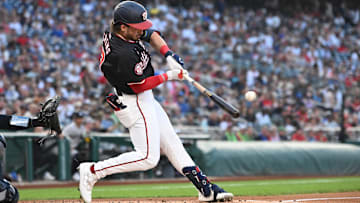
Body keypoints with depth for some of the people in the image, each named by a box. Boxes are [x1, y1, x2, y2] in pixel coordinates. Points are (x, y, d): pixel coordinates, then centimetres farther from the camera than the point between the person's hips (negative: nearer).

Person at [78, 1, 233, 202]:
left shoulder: (128, 32, -4)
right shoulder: (123, 54, -31)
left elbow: (151, 34, 14)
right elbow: (140, 86, -22)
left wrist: (168, 54, -2)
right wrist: (169, 76, -12)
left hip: (145, 100, 11)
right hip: (134, 103, -11)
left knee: (171, 142, 13)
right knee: (148, 158, -11)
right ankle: (92, 171, -7)